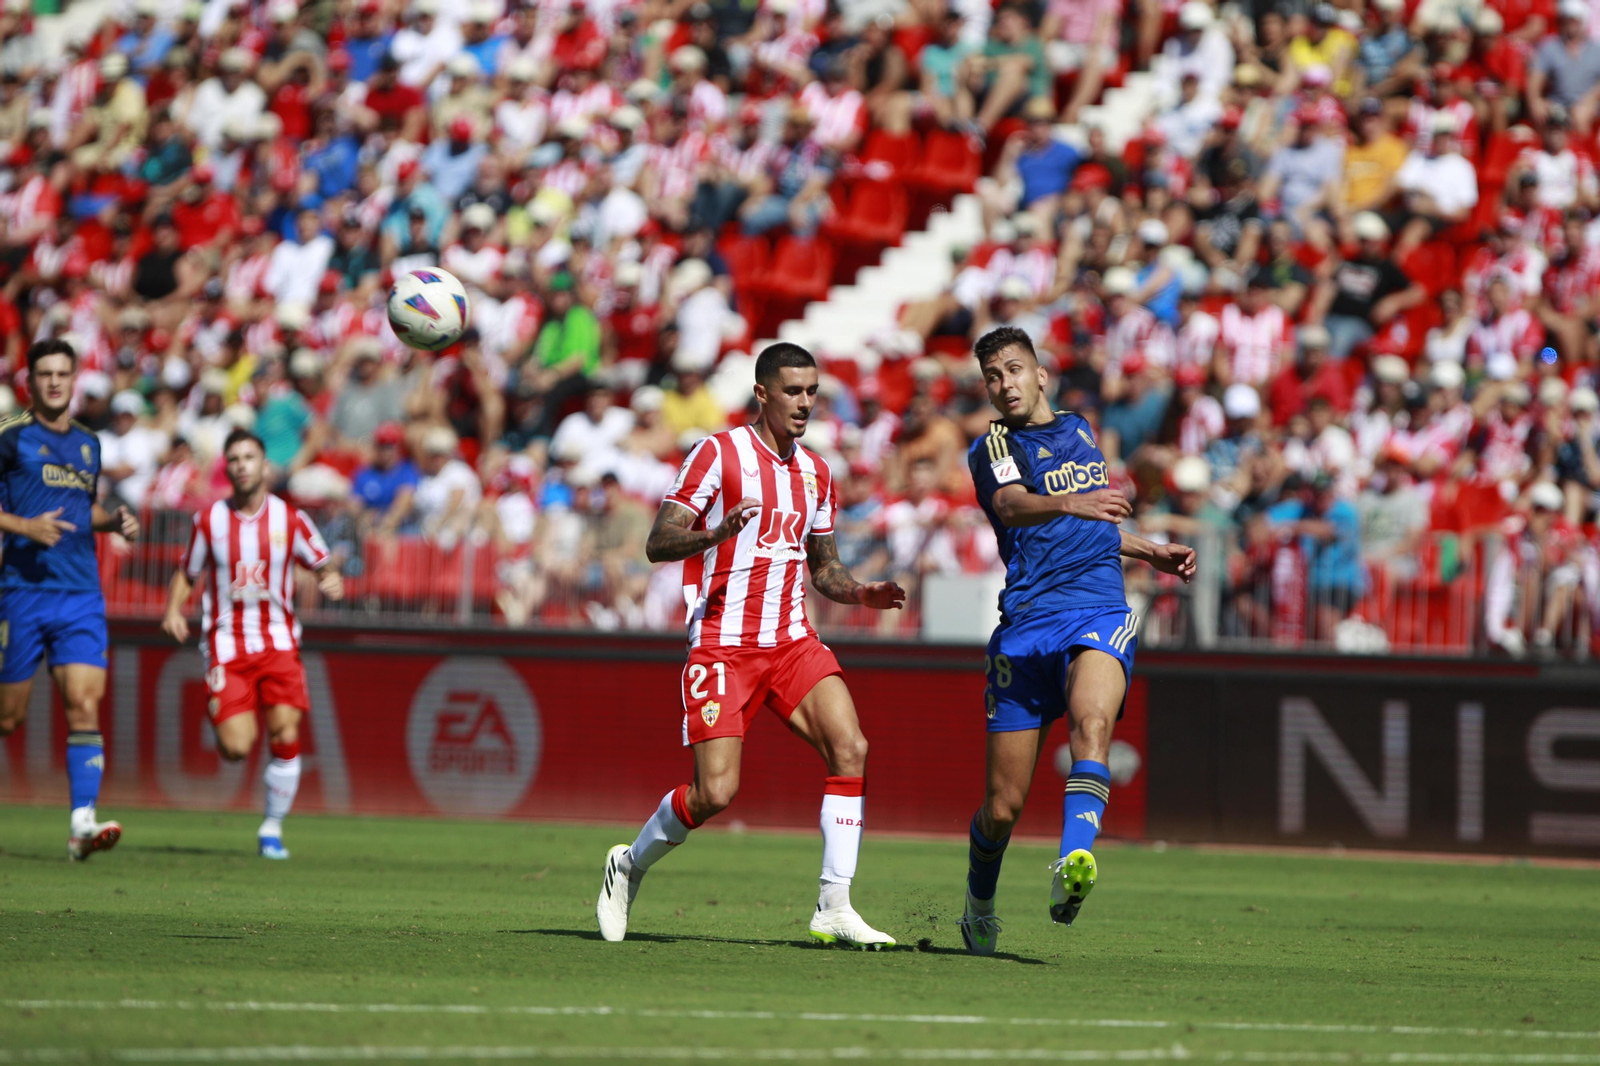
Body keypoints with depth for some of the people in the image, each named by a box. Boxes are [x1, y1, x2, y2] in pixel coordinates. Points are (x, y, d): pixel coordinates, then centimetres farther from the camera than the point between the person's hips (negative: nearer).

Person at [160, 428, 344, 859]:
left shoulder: (290, 519, 1)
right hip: (226, 644, 0)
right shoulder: (209, 520, 2)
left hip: (278, 642, 0)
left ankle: (272, 829, 4)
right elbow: (186, 575, 14)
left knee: (285, 737, -13)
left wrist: (332, 581, -16)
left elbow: (324, 566, 8)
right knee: (236, 748, -13)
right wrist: (173, 610, -5)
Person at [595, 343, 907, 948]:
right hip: (722, 644, -5)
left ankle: (834, 907, -13)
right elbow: (658, 544, -12)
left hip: (792, 641, 6)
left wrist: (862, 593, 2)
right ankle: (630, 866, 17)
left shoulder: (815, 472, 14)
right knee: (716, 791, -13)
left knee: (850, 748, -17)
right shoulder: (719, 454, -6)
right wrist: (717, 532, -30)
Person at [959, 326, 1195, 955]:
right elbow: (1013, 505, -24)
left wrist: (1150, 552, 33)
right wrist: (1071, 504, -42)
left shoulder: (1078, 429, 19)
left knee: (1092, 721, -32)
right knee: (1003, 807, 0)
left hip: (1102, 617, 2)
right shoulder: (994, 447, 0)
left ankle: (1073, 864, -49)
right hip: (1027, 626, -2)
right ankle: (979, 904, 29)